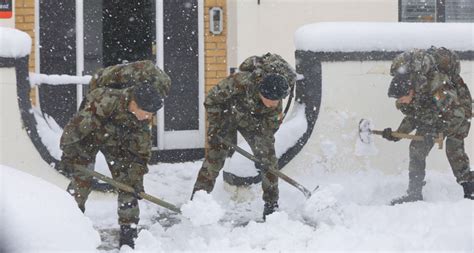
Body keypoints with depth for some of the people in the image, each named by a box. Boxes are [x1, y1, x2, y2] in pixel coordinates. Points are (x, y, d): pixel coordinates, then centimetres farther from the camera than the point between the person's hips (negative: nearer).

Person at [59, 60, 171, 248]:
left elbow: (141, 148, -7)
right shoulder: (104, 101, -40)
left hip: (118, 140, 5)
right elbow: (75, 127, -30)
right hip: (88, 135, -4)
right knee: (81, 180, -12)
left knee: (127, 182, -2)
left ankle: (129, 234, 5)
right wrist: (68, 154, -19)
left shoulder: (144, 116, -20)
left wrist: (137, 175, -7)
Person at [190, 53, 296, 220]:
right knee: (214, 157, -10)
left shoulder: (277, 95, -27)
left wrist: (263, 151, -12)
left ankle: (272, 206, 5)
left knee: (268, 158, -5)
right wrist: (215, 128, -21)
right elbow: (211, 100, -25)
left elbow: (272, 122, -9)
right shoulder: (241, 81, -40)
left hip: (254, 119, 3)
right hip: (227, 114, -3)